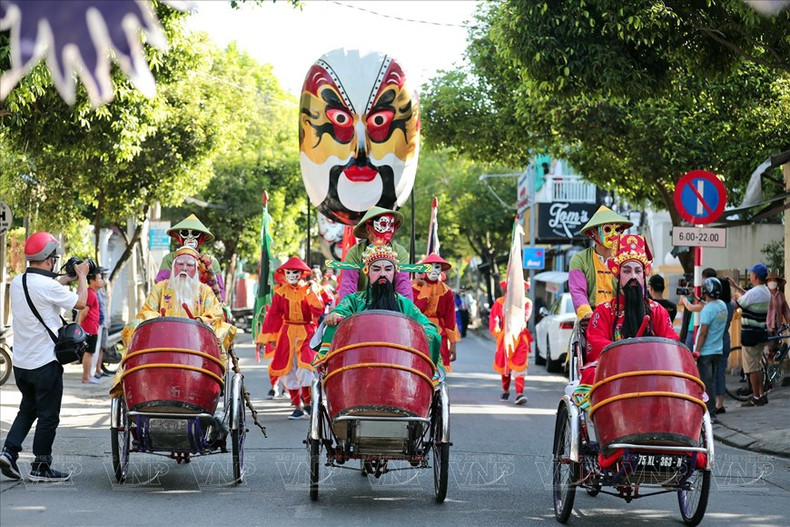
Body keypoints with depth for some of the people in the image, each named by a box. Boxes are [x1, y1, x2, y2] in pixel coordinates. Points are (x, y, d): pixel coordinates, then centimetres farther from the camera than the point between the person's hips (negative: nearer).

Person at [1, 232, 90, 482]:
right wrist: (82, 277, 6)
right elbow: (80, 302, -9)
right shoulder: (47, 286, -20)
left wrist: (65, 279, 23)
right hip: (45, 362, -7)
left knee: (27, 409, 21)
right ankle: (41, 467, 8)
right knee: (48, 415, 4)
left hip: (21, 362, 7)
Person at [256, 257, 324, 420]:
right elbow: (273, 315, 6)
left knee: (305, 366, -18)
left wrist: (313, 293, -19)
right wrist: (266, 337, 4)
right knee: (287, 370, 3)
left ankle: (307, 402, 1)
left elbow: (318, 312, -12)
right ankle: (297, 406, 14)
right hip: (287, 334, 3)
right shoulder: (281, 292, 5)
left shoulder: (311, 289, 0)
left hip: (307, 333, -3)